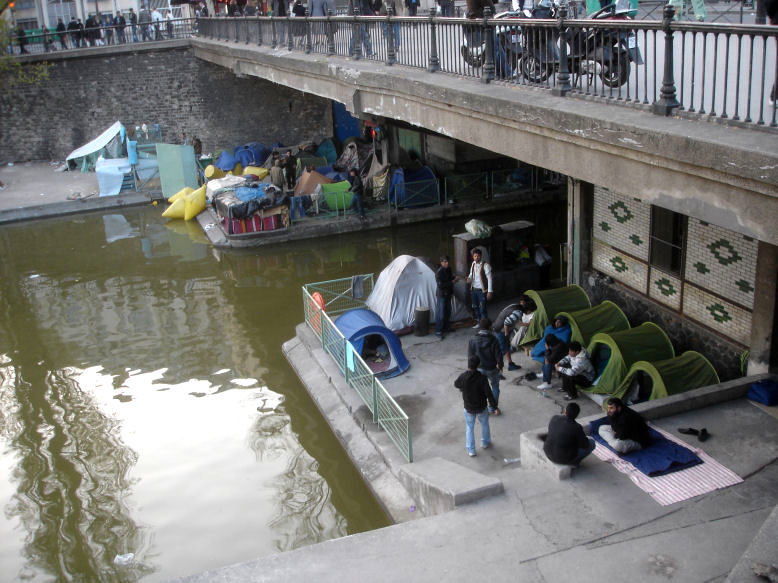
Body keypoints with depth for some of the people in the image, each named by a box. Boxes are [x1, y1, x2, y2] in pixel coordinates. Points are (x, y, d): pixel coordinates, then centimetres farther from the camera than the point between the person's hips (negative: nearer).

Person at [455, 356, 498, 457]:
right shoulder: (482, 378, -25)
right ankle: (485, 443, 46)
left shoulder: (462, 377, -18)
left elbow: (456, 384, 5)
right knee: (484, 424, 27)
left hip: (469, 408, 1)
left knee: (469, 428, 19)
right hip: (481, 407, -1)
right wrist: (494, 406, -9)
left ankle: (471, 450, 25)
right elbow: (489, 394, -21)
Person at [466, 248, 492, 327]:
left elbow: (489, 278, -15)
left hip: (482, 290, -7)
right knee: (475, 307, 16)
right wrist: (469, 278, -8)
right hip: (473, 289, 7)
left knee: (482, 309, -4)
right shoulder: (473, 264, 5)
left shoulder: (485, 265, -16)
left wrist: (489, 291, -18)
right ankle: (479, 323, 32)